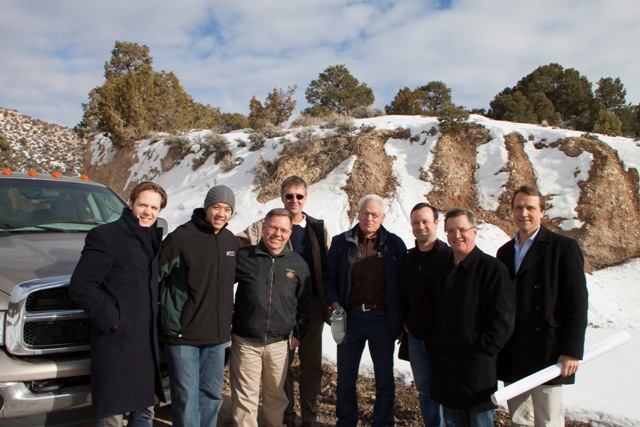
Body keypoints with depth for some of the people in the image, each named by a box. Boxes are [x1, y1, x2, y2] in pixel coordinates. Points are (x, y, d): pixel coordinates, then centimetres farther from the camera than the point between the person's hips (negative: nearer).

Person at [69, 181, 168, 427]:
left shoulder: (154, 239, 12)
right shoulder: (105, 236, -9)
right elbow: (80, 287, -14)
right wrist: (111, 319, -17)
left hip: (147, 342, 7)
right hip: (116, 344, -7)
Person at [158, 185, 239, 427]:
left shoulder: (232, 242, 7)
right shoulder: (181, 237, -12)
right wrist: (170, 306, -7)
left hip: (217, 335, 6)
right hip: (183, 334, -6)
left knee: (213, 394, 16)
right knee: (187, 398, 0)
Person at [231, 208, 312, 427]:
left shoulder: (297, 263, 2)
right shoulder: (243, 257, -4)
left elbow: (304, 302, 10)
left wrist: (299, 333, 8)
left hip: (279, 343, 2)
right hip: (245, 341, -2)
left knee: (276, 395, 16)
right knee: (245, 398, 5)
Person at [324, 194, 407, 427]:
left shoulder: (394, 244, 0)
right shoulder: (341, 242, 2)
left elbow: (402, 283, 2)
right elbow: (329, 278, 5)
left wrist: (401, 318, -4)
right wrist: (334, 302, -11)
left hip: (382, 319, 0)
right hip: (350, 319, 1)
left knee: (385, 381, 13)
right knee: (345, 380, 13)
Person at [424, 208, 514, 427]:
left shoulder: (492, 268, -9)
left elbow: (502, 318, -13)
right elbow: (430, 312, 17)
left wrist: (481, 351, -14)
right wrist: (433, 344, 6)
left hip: (477, 366, -5)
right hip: (443, 364, 6)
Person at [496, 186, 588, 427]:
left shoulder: (564, 247, -5)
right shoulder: (504, 252, 13)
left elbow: (577, 303, -9)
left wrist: (572, 351, -13)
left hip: (547, 352, -5)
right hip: (511, 355, 5)